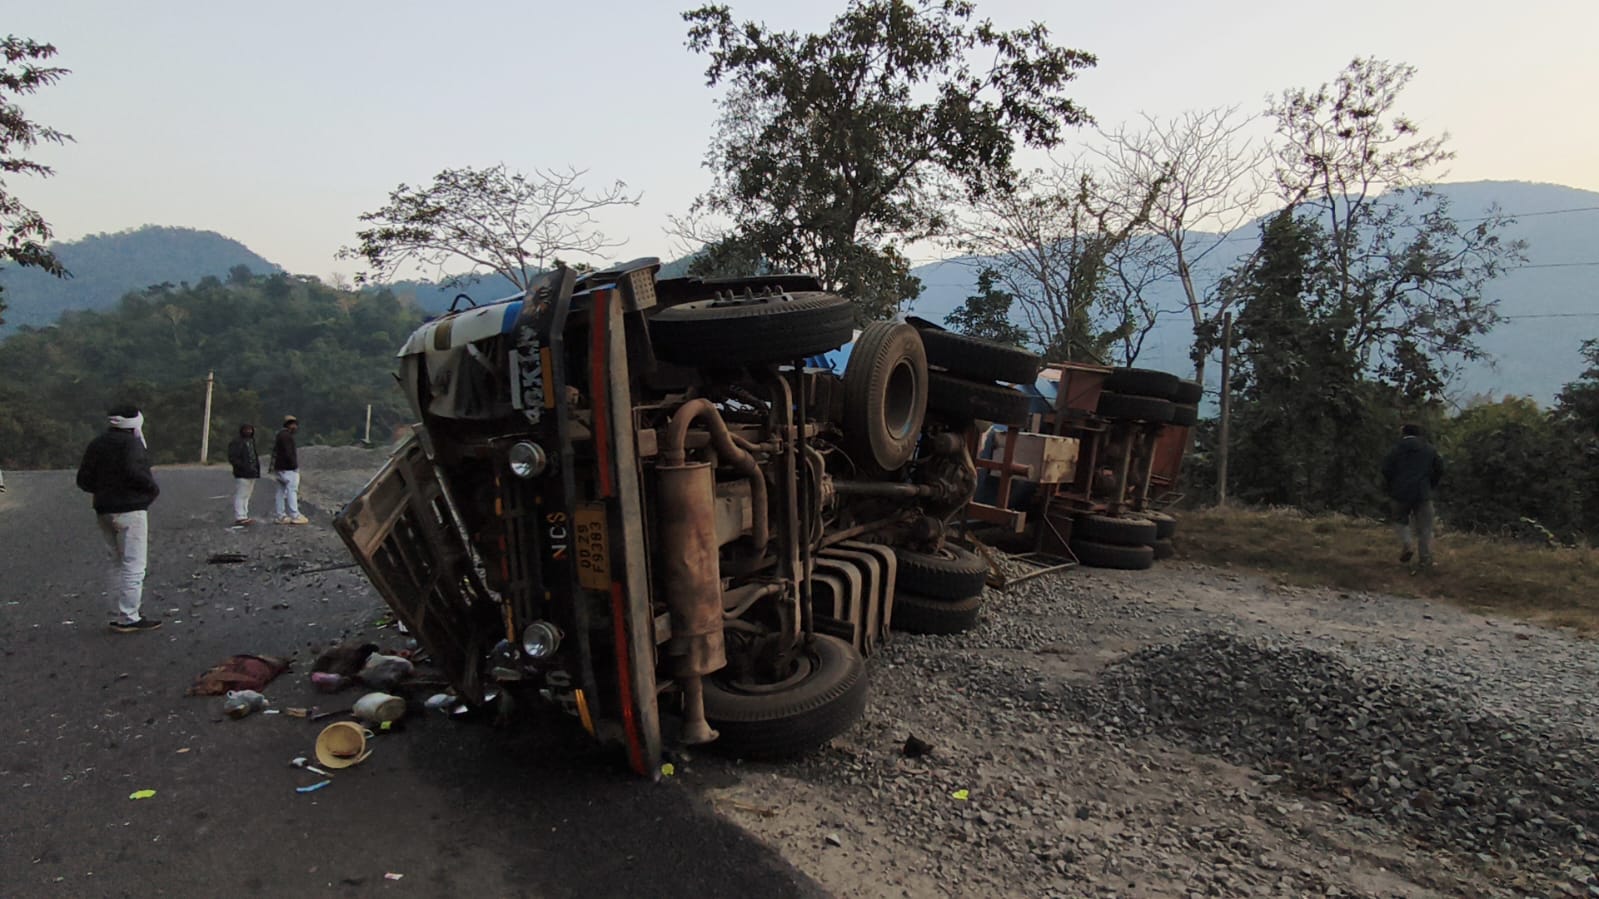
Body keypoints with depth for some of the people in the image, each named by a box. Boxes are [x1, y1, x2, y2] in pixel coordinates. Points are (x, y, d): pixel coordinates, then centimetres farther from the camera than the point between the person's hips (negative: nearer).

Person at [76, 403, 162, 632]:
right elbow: (133, 471, -26)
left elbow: (84, 480, 10)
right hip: (130, 510, -8)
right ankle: (129, 618, -4)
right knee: (133, 566, -4)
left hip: (104, 510, 8)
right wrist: (153, 487, -10)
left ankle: (122, 615, 19)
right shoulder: (130, 443, -11)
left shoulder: (96, 445, 12)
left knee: (117, 563, 16)